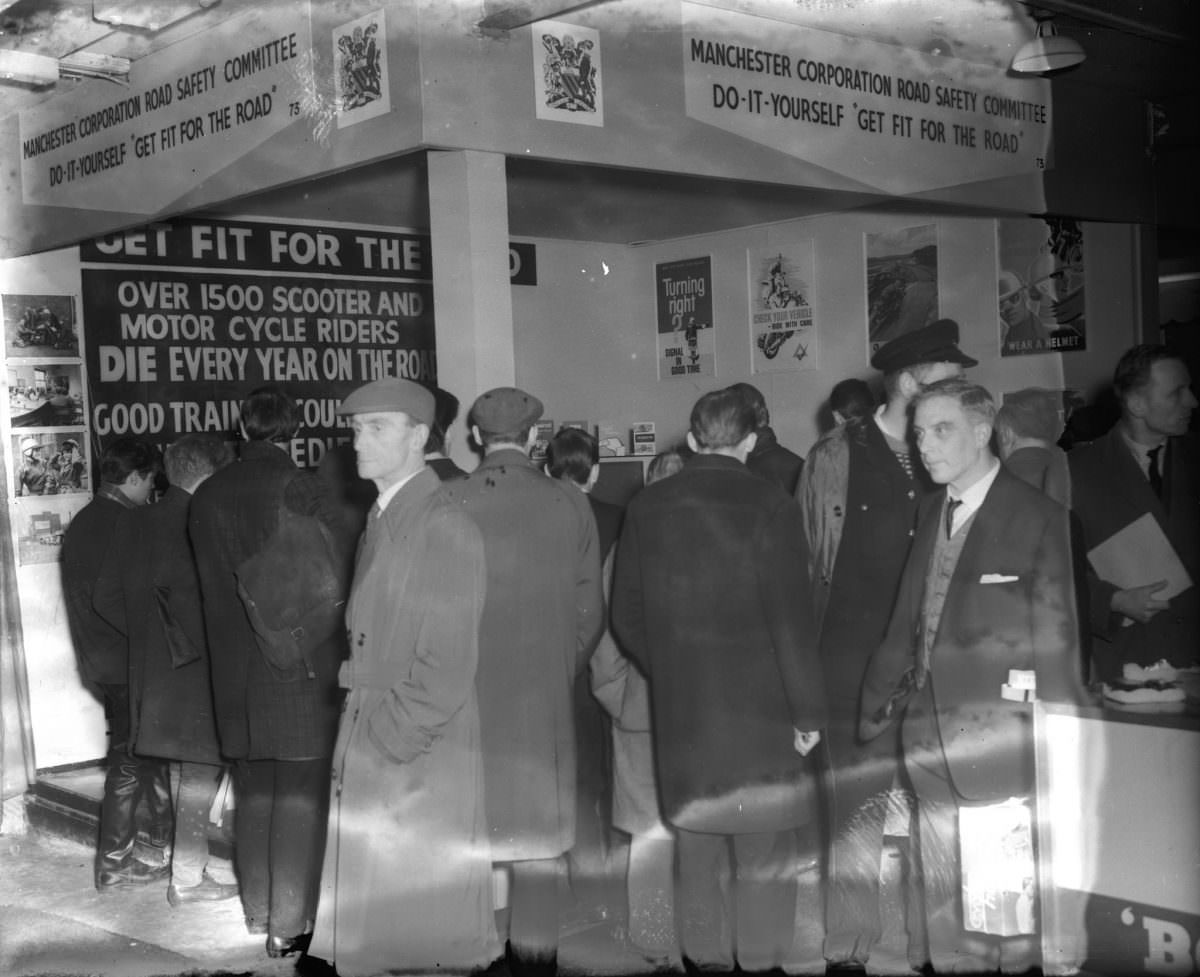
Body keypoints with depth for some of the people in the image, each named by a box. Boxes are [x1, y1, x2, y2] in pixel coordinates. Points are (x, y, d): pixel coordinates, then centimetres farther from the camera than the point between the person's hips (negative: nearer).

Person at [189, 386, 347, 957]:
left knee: (253, 791, 16)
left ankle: (259, 910, 27)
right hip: (302, 663, -5)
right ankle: (288, 925, 8)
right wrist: (344, 643, 2)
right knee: (300, 794, 4)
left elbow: (208, 584, 7)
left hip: (234, 669, 5)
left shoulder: (207, 496, 2)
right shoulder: (300, 487, -13)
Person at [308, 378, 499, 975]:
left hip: (420, 761, -7)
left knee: (423, 929, 5)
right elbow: (370, 645, 12)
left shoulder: (445, 529, -13)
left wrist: (389, 744, -14)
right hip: (368, 753, 7)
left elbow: (448, 668, -16)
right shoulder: (378, 521, 11)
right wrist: (357, 741, 5)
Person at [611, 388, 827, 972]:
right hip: (760, 710, -4)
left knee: (696, 848, 16)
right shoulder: (769, 506, -12)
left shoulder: (647, 507, 1)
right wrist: (808, 711, -6)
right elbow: (791, 620, -14)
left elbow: (626, 617, 5)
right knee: (764, 853, 8)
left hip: (679, 711, 4)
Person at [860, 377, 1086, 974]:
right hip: (932, 742, 6)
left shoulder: (1037, 518, -9)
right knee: (944, 904, 13)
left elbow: (1056, 642, -9)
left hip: (1000, 745, -5)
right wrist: (878, 703, 12)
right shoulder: (931, 510, 10)